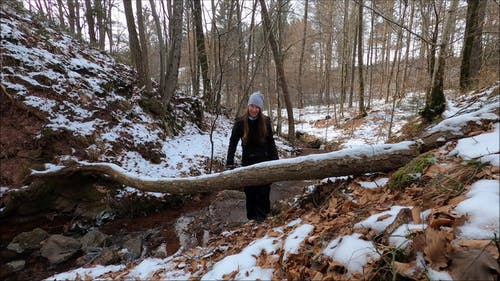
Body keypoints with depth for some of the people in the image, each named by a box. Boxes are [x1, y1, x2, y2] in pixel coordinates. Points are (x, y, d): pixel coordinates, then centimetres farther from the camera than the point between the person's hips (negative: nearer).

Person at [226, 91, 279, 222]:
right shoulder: (241, 122, -8)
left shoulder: (265, 121, -4)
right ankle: (252, 218, 20)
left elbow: (271, 142, 4)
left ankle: (261, 216, 20)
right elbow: (233, 142, -6)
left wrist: (275, 160, 0)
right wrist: (229, 163, -13)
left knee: (263, 190, 5)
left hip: (264, 161, 1)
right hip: (248, 161, -1)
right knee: (250, 191, 6)